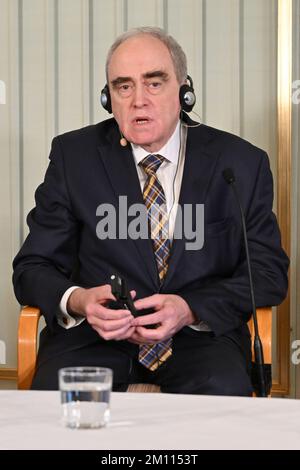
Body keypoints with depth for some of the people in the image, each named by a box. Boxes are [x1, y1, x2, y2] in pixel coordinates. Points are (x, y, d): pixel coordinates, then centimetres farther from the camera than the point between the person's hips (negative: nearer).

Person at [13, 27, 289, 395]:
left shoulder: (242, 164, 4)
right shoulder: (73, 155, 5)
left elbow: (269, 271, 2)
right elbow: (32, 267, 4)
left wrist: (190, 310, -17)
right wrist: (77, 301, -20)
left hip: (202, 333, 0)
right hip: (95, 332, 1)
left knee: (223, 392, -33)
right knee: (55, 393, -30)